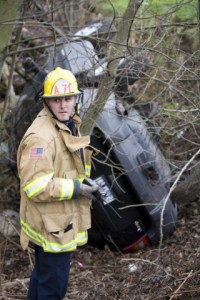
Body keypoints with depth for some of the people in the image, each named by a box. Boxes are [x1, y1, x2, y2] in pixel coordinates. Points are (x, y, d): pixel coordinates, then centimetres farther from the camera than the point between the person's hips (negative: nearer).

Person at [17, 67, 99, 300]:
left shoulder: (69, 126, 8)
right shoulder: (41, 136, -25)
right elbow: (35, 186, -29)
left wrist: (82, 184, 10)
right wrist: (76, 189, -21)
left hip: (59, 220, 10)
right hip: (51, 225, -10)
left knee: (43, 274, 24)